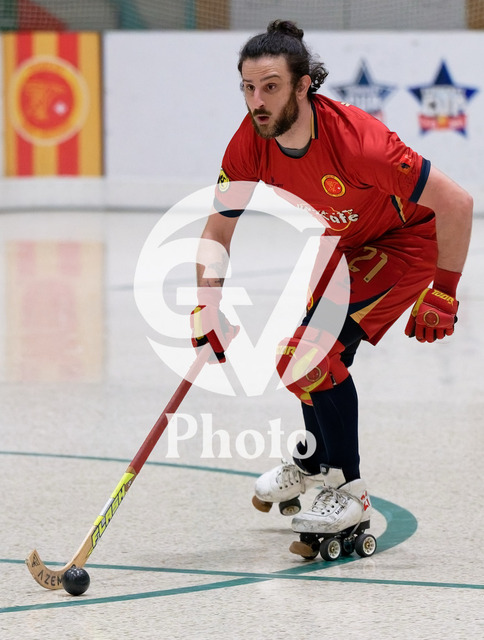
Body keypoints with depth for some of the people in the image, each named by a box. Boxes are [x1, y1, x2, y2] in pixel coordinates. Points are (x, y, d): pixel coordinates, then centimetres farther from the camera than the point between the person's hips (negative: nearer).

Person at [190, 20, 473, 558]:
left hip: (406, 242, -7)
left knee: (315, 354, -20)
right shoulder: (250, 145, -18)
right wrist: (208, 308, -19)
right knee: (302, 355, 18)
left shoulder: (356, 141, -38)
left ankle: (349, 495, -6)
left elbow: (456, 202, -31)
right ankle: (313, 462, 47)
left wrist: (442, 293, -22)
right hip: (344, 246, 7)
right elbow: (219, 231, -5)